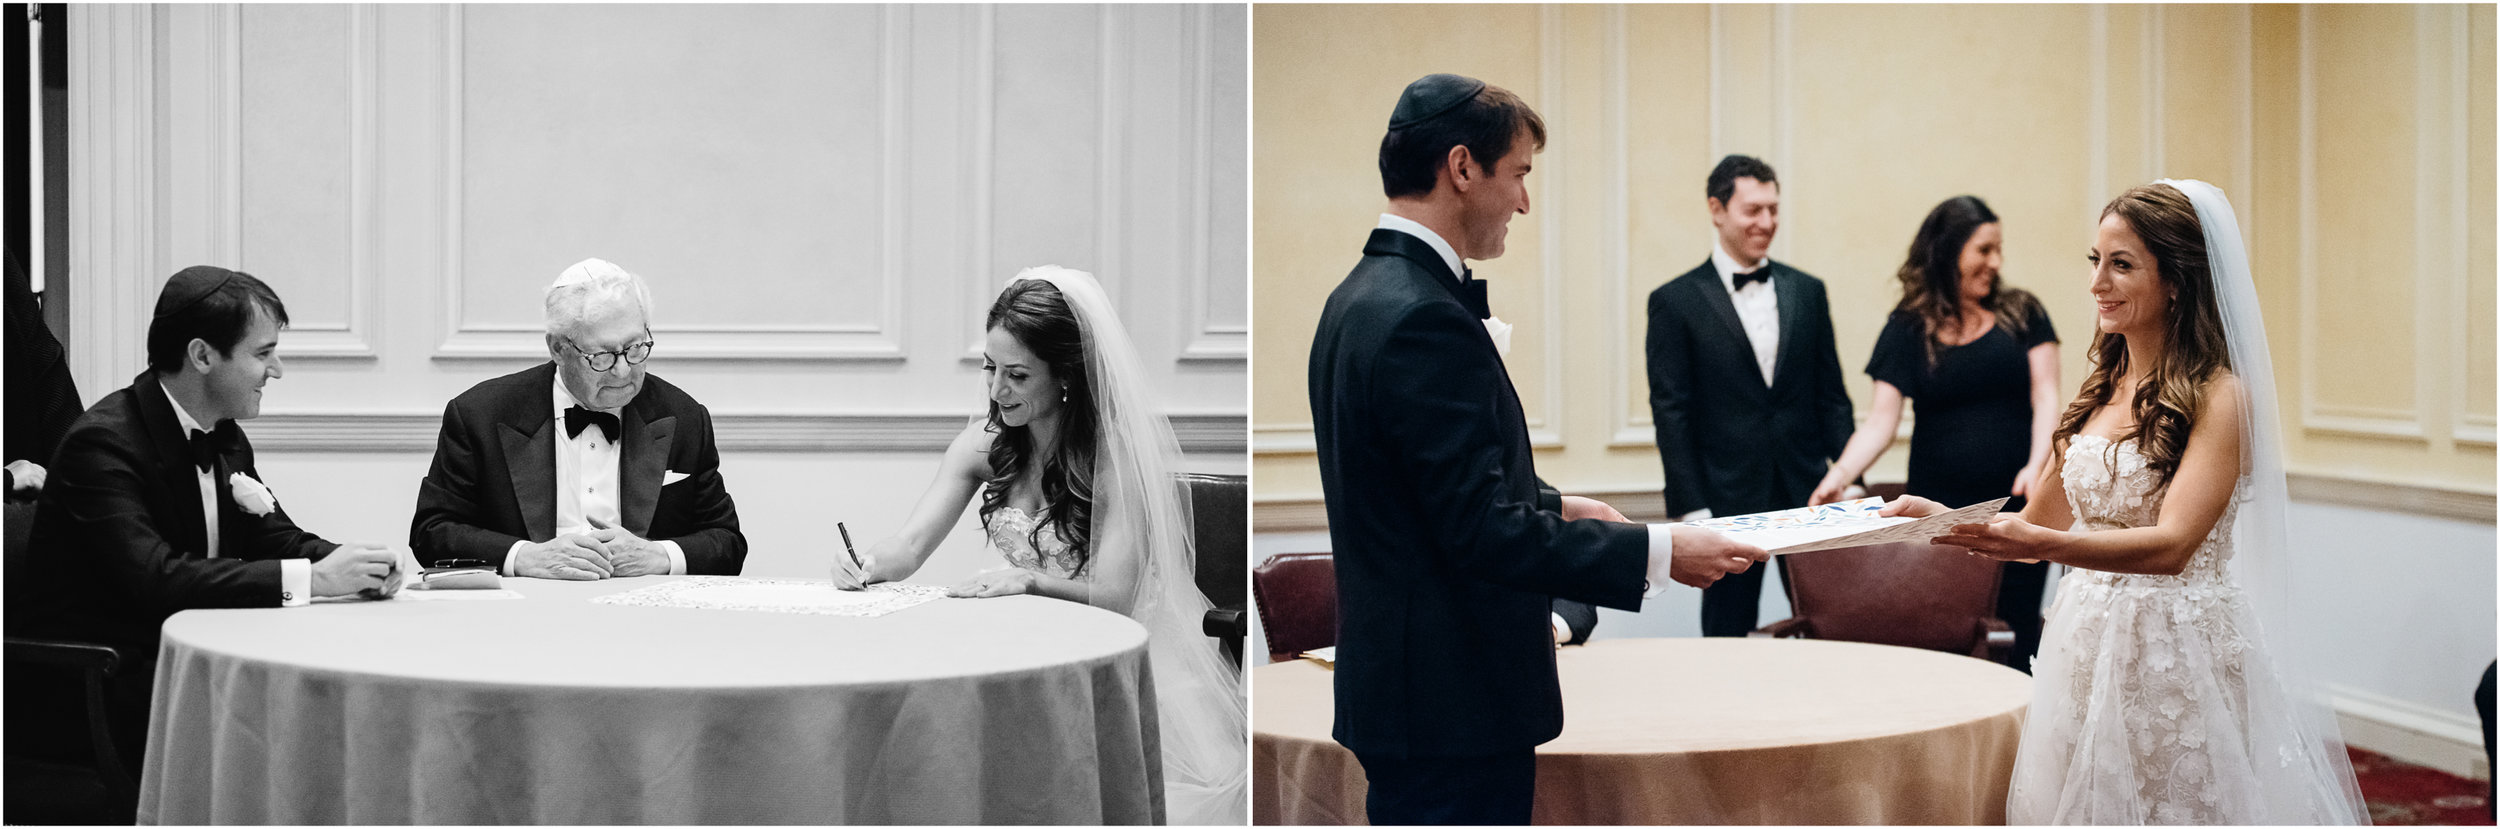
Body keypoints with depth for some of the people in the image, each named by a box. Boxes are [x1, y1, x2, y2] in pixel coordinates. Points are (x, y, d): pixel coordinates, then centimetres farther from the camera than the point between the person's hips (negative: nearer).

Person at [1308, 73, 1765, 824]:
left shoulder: (1364, 297, 11)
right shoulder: (1424, 318, -21)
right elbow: (1484, 532, -24)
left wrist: (1552, 507, 20)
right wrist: (1657, 552, -18)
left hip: (1396, 674, 11)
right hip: (1453, 703, -11)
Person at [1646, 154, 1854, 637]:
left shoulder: (1807, 291, 11)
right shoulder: (1675, 302, -1)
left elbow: (1831, 396, 12)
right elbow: (1671, 412, -4)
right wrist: (1691, 510, -10)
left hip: (1807, 496, 3)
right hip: (1727, 502, -3)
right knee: (1728, 639, 3)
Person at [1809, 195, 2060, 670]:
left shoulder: (2021, 313, 7)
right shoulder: (1908, 328, 4)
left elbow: (2045, 395, 0)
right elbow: (1880, 420, -2)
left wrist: (2036, 465, -17)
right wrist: (1839, 476, -18)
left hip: (2017, 504, 0)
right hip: (1940, 507, 0)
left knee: (2020, 629, -1)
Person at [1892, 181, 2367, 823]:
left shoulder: (2219, 396, -11)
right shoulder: (2102, 390, 10)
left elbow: (2172, 545, -23)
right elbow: (2040, 525, 15)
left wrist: (2043, 545, -37)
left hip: (2182, 656, -6)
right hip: (2089, 646, 6)